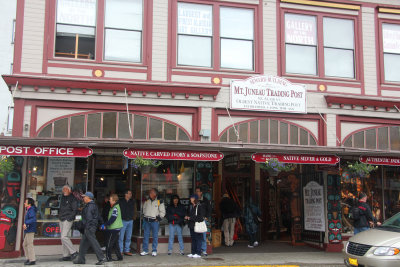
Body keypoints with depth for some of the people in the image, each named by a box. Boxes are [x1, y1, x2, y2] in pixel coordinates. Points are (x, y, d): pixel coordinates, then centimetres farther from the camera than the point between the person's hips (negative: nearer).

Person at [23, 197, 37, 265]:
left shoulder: (31, 210, -15)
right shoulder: (28, 210, 15)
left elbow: (33, 219, -28)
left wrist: (26, 223, -27)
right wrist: (24, 225, 2)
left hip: (30, 230, -10)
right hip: (28, 230, 10)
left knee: (29, 244, -6)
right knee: (25, 244, 17)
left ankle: (32, 260, -2)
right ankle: (28, 258, 24)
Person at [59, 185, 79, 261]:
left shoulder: (72, 198, -8)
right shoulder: (63, 198, 15)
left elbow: (75, 210, -12)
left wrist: (70, 217, -16)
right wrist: (59, 215, 15)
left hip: (68, 220, -8)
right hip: (61, 220, 8)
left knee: (64, 236, -16)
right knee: (63, 238, 8)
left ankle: (73, 252, -5)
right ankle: (66, 255, 14)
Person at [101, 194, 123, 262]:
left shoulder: (115, 208, -17)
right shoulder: (113, 207, 14)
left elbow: (112, 219, -22)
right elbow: (110, 218, 20)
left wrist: (105, 225, -16)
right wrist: (105, 224, 14)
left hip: (114, 228, -10)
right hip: (116, 228, 10)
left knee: (109, 243, -3)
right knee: (115, 243, 14)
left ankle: (108, 257, 2)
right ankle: (119, 256, 18)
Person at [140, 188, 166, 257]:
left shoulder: (159, 202, 0)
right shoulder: (146, 202, 11)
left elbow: (162, 212, 2)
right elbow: (144, 210, 22)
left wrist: (159, 218, -5)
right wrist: (144, 216, 10)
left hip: (154, 221, -3)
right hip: (146, 221, 3)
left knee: (155, 236, 0)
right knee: (146, 236, 4)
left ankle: (154, 251, 7)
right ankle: (145, 250, 11)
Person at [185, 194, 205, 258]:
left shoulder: (200, 206, -12)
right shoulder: (190, 206, 12)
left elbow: (200, 217, -17)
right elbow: (188, 213, 25)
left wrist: (191, 218, -18)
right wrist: (187, 217, 2)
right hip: (192, 225, 8)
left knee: (198, 239, -2)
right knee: (193, 239, 12)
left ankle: (198, 253, 3)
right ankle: (193, 253, 19)